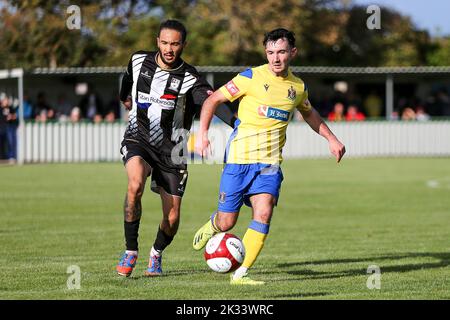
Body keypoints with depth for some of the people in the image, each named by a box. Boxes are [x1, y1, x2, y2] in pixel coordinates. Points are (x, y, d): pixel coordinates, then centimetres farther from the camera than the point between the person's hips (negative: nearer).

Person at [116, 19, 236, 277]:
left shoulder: (190, 79, -14)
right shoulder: (139, 61, -3)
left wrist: (235, 123, -53)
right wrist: (125, 97, 42)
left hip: (171, 152, 0)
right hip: (138, 140, 0)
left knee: (172, 219, 0)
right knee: (136, 185, -31)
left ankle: (157, 254, 34)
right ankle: (131, 251, -16)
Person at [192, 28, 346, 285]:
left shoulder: (298, 87, 9)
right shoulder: (252, 77, -6)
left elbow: (309, 113, 32)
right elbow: (213, 100, 0)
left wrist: (331, 138, 26)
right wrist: (203, 133, -11)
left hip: (270, 162, 3)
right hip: (240, 157, -3)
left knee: (264, 213, -19)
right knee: (226, 223, 0)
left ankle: (241, 273, -12)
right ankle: (210, 228, 38)